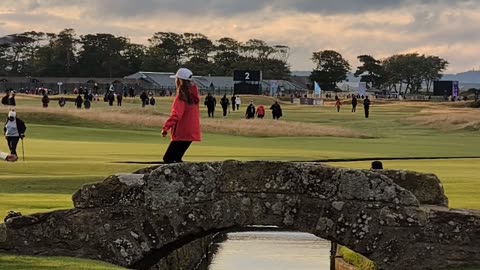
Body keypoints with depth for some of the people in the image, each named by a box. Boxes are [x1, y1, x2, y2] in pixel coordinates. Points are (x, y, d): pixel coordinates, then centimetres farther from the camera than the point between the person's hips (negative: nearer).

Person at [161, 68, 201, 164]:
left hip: (182, 134, -9)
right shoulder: (193, 95, 10)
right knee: (176, 159, 17)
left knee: (168, 159, -7)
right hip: (191, 133, 9)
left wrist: (166, 127, -27)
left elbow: (175, 115, -25)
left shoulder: (181, 96, -16)